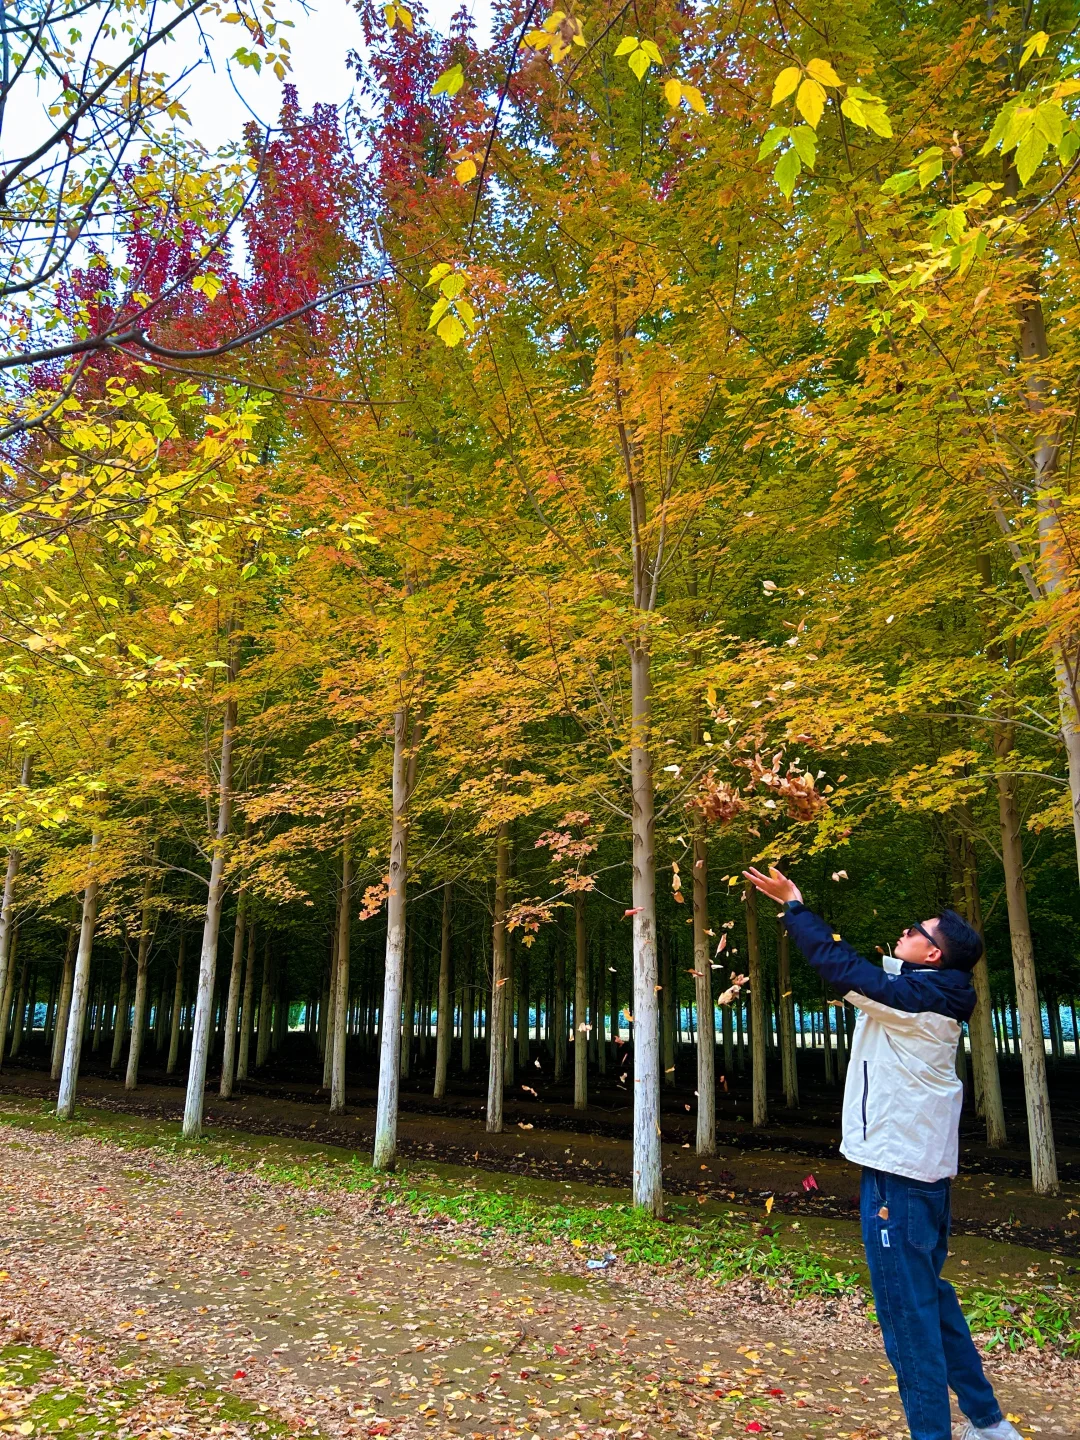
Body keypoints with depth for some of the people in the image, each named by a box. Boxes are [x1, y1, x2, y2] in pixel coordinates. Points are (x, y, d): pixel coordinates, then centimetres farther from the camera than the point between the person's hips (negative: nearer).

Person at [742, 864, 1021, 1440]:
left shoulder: (913, 997, -19)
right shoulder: (932, 998, 9)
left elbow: (838, 963, -19)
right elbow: (851, 962, 15)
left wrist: (792, 903, -10)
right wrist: (799, 907, 15)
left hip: (898, 1168, -10)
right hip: (925, 1165, 10)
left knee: (905, 1305, 0)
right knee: (931, 1293, 20)